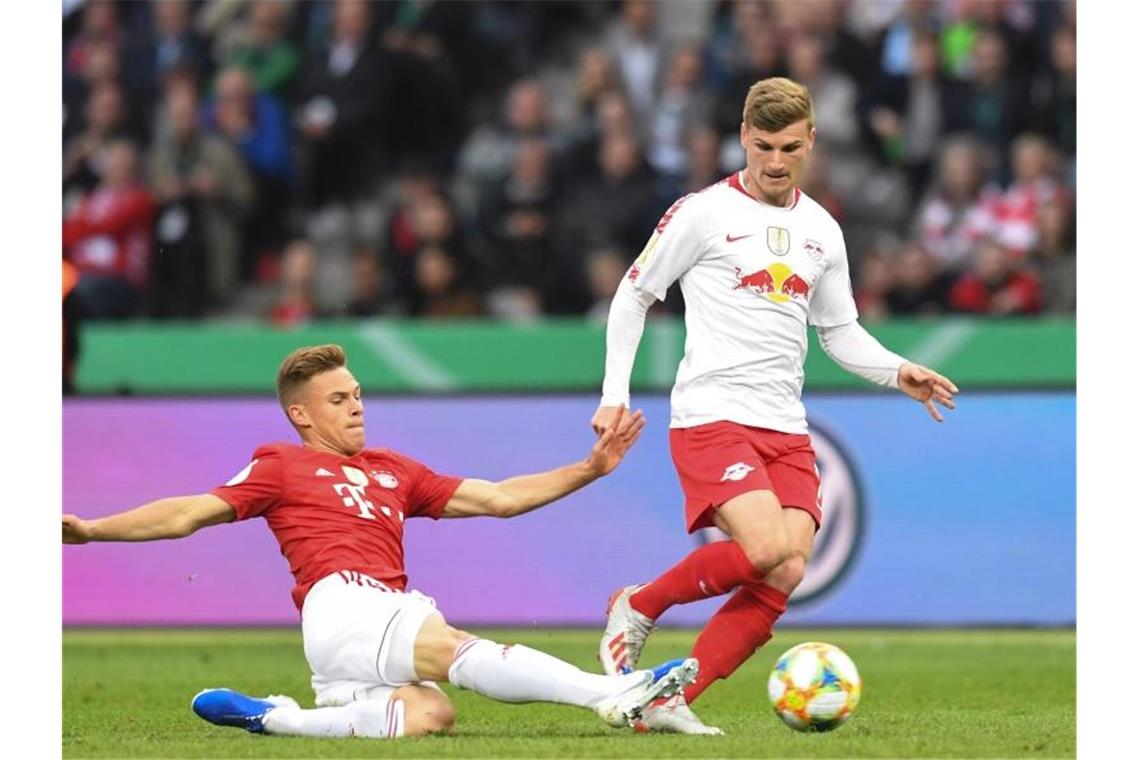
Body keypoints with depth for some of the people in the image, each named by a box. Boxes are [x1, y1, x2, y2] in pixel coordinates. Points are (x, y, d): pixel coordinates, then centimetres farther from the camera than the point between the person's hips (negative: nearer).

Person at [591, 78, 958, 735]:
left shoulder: (822, 231, 15)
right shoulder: (704, 213, -1)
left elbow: (840, 330, 24)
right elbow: (633, 295, 5)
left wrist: (897, 371, 5)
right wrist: (615, 394, -2)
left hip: (787, 429, 6)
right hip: (712, 415, -6)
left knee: (785, 577, -11)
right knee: (769, 549, -24)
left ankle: (669, 704, -6)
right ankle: (638, 608, -1)